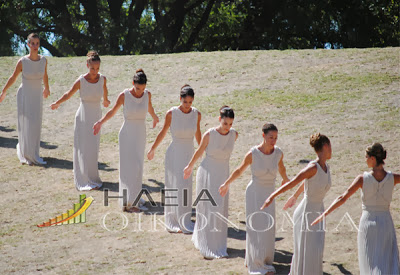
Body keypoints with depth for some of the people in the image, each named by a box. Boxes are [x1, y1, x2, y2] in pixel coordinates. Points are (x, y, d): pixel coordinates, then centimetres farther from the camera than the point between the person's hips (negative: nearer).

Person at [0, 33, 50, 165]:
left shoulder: (43, 60, -8)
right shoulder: (22, 62, -17)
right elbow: (13, 77, -2)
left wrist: (47, 88, 29)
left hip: (37, 97, 4)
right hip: (24, 96, -4)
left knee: (35, 126, 9)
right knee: (25, 126, -1)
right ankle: (27, 155, 11)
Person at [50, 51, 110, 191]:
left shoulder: (102, 79, -7)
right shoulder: (81, 81, -18)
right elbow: (69, 94, -2)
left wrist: (105, 100, 35)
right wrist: (56, 104, 7)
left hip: (96, 116, 4)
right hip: (83, 117, -3)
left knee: (93, 148, 10)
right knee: (84, 148, 0)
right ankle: (87, 179, 8)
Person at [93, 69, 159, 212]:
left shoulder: (147, 94, -3)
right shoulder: (124, 95, -13)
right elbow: (113, 111, -1)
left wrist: (155, 118, 37)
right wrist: (100, 122, -11)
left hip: (140, 134, 4)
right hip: (127, 134, -4)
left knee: (137, 166, 13)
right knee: (130, 166, -9)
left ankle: (134, 197, 26)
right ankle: (129, 203, -8)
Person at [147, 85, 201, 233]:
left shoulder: (196, 114, -6)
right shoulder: (171, 113, -14)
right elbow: (163, 132, 0)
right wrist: (152, 150, 8)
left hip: (189, 154, 4)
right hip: (174, 153, -4)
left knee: (185, 186, 14)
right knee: (176, 186, -5)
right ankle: (181, 222, 0)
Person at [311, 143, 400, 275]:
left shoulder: (362, 179, -14)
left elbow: (342, 198, -16)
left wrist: (324, 214, -14)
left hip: (368, 224, -1)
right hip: (386, 223, 1)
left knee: (371, 264, 13)